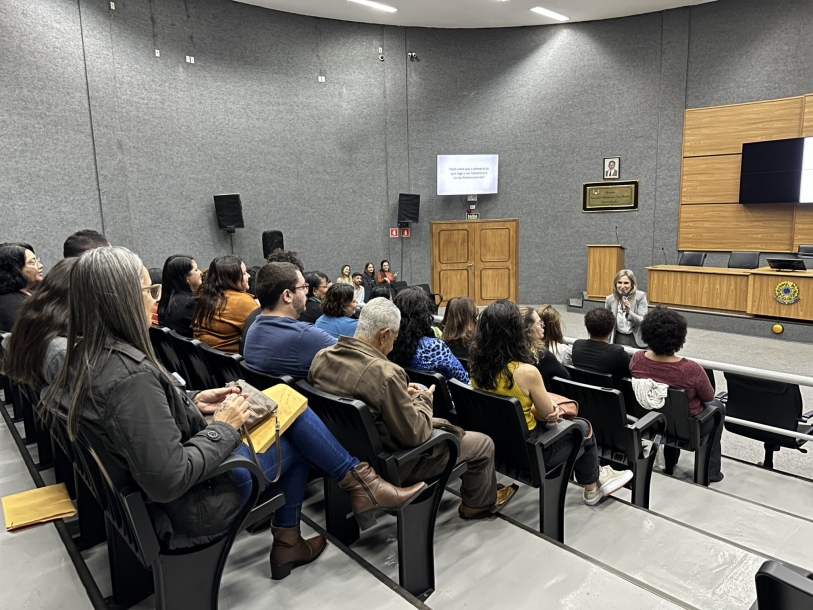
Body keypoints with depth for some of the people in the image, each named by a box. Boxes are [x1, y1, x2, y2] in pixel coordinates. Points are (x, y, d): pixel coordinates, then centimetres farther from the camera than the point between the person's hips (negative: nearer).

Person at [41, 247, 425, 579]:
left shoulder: (88, 357, -2)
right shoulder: (132, 375, -31)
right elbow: (169, 481, -30)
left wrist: (194, 403, 3)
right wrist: (224, 426, -18)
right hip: (188, 506, -9)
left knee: (290, 418, 14)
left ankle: (287, 543, 25)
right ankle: (360, 484, 19)